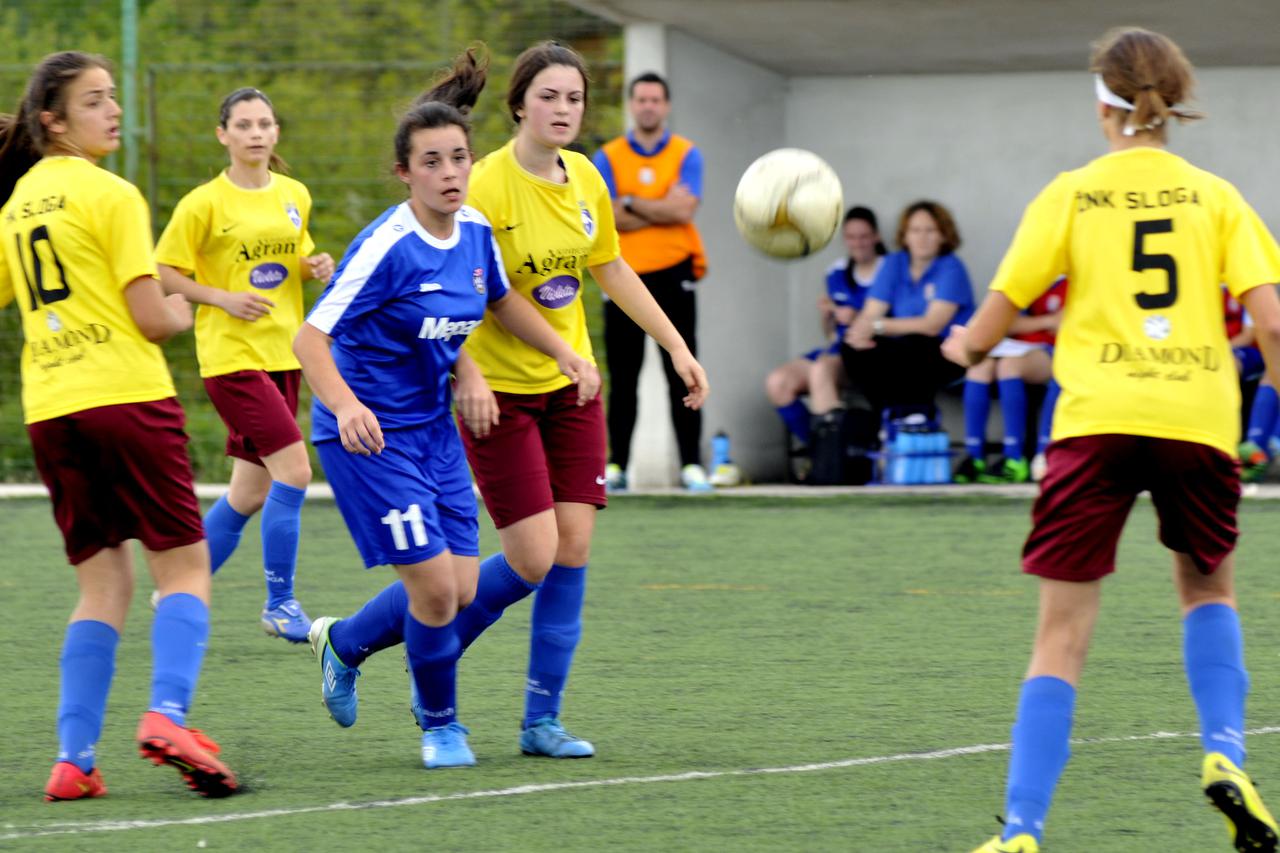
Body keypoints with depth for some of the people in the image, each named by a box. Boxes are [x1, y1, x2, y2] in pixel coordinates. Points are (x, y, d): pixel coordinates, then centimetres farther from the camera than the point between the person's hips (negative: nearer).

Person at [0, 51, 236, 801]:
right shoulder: (110, 195, -6)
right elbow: (151, 317, -8)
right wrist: (181, 313, 11)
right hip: (126, 395, -6)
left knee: (104, 582, 10)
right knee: (184, 566, -1)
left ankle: (75, 756, -2)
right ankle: (168, 715, -22)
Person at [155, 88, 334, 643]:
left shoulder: (295, 196, 9)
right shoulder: (205, 203, -8)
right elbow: (163, 272, -4)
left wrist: (316, 266, 2)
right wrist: (224, 299, -16)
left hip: (283, 355, 7)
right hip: (232, 355, -7)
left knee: (251, 494, 9)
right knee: (294, 468, -17)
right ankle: (279, 602, -7)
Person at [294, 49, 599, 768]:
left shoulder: (475, 231, -1)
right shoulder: (388, 247, -22)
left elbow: (500, 298, 21)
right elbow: (312, 337, -25)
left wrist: (565, 352, 9)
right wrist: (345, 406, -42)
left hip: (434, 425, 7)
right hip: (370, 434, -7)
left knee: (462, 590, 5)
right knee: (436, 587, -12)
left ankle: (344, 645, 32)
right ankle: (440, 724, 12)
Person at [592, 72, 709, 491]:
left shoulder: (686, 154, 4)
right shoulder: (608, 157, 6)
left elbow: (683, 210, -11)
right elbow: (610, 217, -8)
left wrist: (630, 202, -7)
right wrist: (662, 210, -8)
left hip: (673, 273, -1)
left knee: (681, 375, -3)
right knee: (622, 377, 2)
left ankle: (691, 464, -1)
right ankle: (616, 465, 7)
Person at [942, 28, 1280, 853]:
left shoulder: (1071, 196, 7)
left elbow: (988, 330, 6)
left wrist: (963, 345, 28)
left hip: (1097, 420, -1)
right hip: (1200, 416, 1)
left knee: (1063, 635, 1)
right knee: (1207, 588, 26)